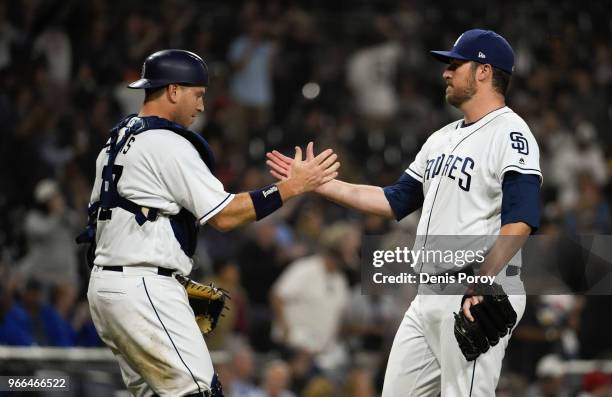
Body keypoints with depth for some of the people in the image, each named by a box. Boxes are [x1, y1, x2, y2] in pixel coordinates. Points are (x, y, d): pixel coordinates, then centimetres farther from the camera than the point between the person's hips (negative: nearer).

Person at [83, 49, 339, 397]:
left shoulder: (117, 141, 17)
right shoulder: (169, 145, -12)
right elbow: (224, 216, -15)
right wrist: (293, 186, -13)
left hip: (104, 284, 10)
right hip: (142, 288, -10)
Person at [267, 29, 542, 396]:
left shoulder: (510, 135, -10)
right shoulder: (443, 138, 19)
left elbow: (520, 221, -22)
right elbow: (395, 202, 23)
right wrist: (318, 182, 19)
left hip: (477, 298, -9)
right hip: (428, 298, 9)